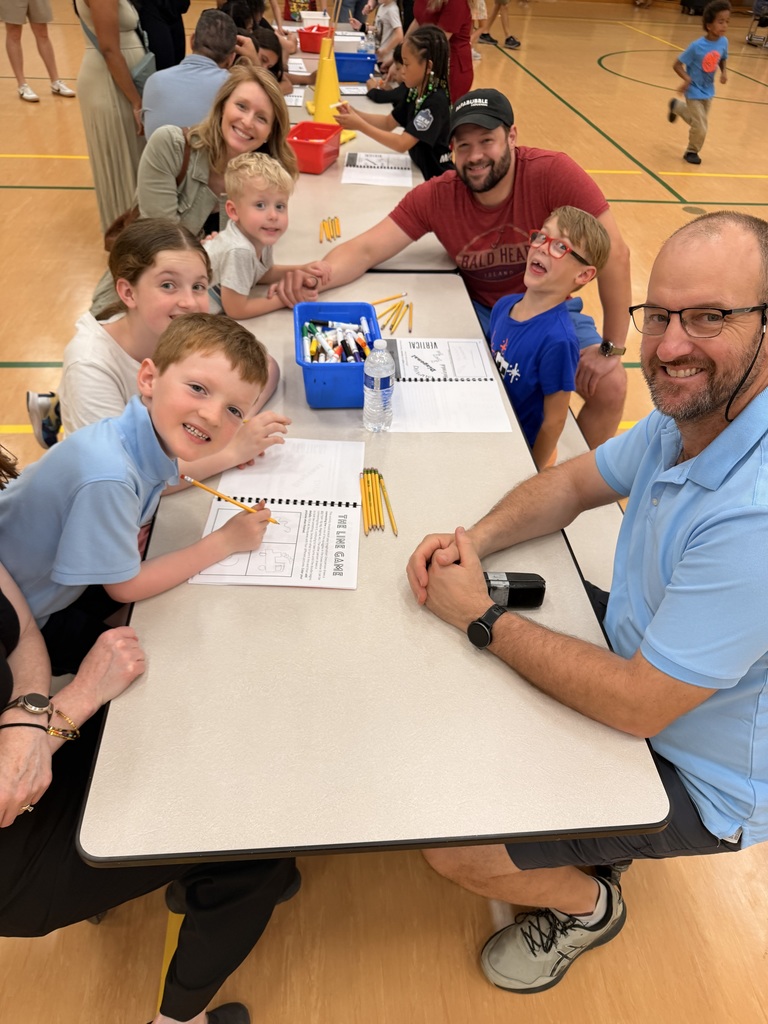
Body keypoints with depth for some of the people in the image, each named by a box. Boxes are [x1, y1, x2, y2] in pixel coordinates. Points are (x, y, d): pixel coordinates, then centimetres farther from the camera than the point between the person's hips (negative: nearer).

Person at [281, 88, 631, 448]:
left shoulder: (553, 173, -24)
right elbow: (365, 249, -18)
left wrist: (610, 349, -23)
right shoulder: (436, 196, -15)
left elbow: (614, 254, -24)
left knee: (610, 387, -20)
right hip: (477, 308, 2)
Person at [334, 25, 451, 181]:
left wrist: (361, 126, -24)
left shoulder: (436, 102, -22)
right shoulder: (414, 92, 5)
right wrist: (356, 114, -3)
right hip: (419, 170, 8)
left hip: (435, 180, -8)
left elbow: (402, 144, -26)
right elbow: (389, 122, 12)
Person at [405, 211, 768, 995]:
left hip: (700, 776, -8)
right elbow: (571, 484, 4)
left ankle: (586, 905, 23)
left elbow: (635, 704, -32)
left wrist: (484, 619, -22)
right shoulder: (691, 414, -10)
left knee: (456, 848, -12)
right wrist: (474, 541, -14)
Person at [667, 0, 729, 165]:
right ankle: (692, 152, 23)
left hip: (708, 91, 6)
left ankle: (676, 106, 49)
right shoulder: (697, 46, -24)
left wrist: (724, 72, -9)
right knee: (700, 128, -7)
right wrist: (687, 78, -33)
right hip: (695, 91, -6)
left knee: (697, 121, 23)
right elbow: (677, 65, -18)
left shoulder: (723, 42, -8)